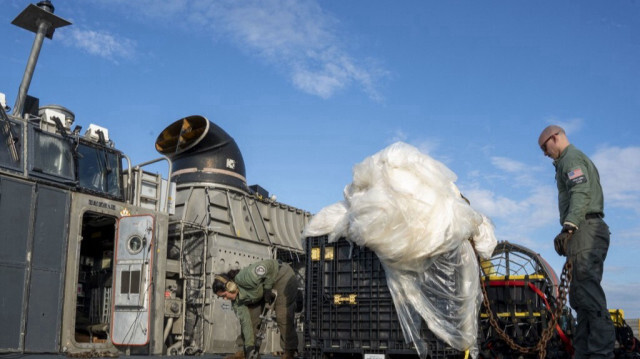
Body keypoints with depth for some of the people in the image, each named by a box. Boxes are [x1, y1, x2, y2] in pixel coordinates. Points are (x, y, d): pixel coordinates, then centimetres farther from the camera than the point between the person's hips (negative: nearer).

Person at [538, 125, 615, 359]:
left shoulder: (571, 158, -3)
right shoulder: (581, 159, 29)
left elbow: (580, 194, -19)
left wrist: (568, 227, -29)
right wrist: (570, 229, 21)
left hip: (585, 229, -11)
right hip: (590, 230, 11)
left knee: (588, 292, -16)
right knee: (579, 296, 8)